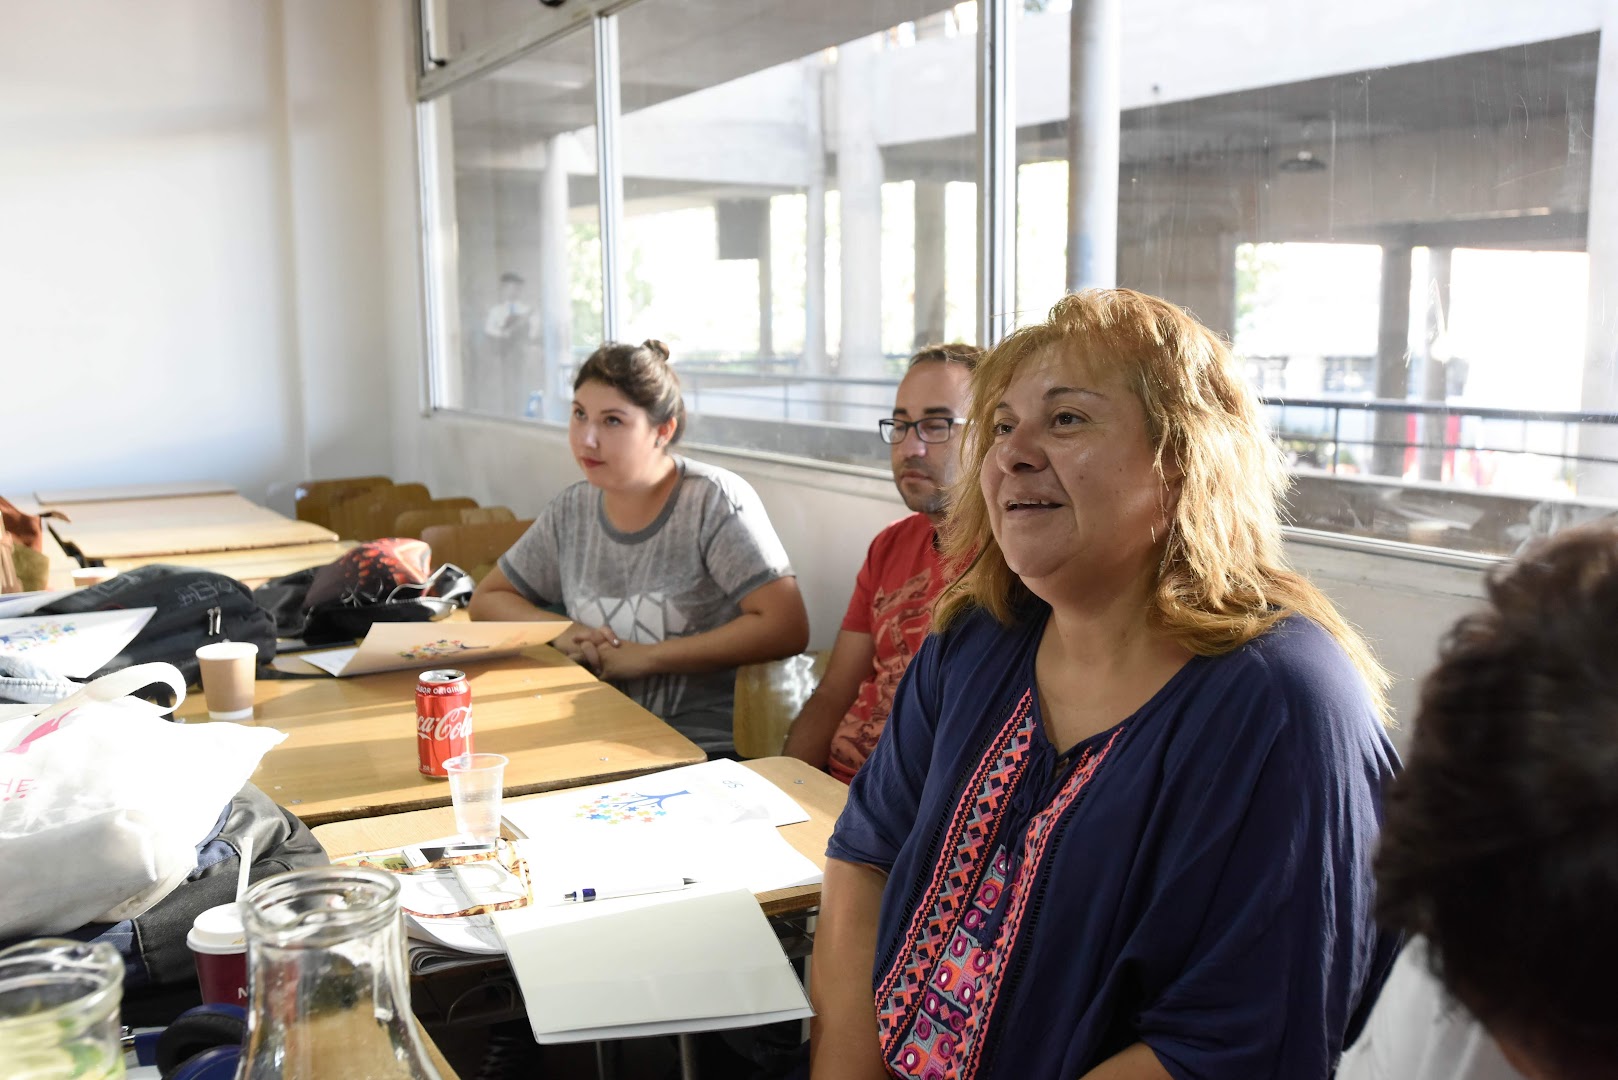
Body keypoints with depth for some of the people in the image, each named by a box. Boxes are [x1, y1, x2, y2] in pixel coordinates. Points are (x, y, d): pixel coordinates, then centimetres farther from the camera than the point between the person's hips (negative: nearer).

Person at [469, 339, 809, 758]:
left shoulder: (716, 501, -9)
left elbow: (786, 629, -19)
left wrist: (645, 657, -15)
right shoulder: (571, 511, 8)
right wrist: (557, 630, -2)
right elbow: (488, 598, 20)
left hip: (707, 747, -5)